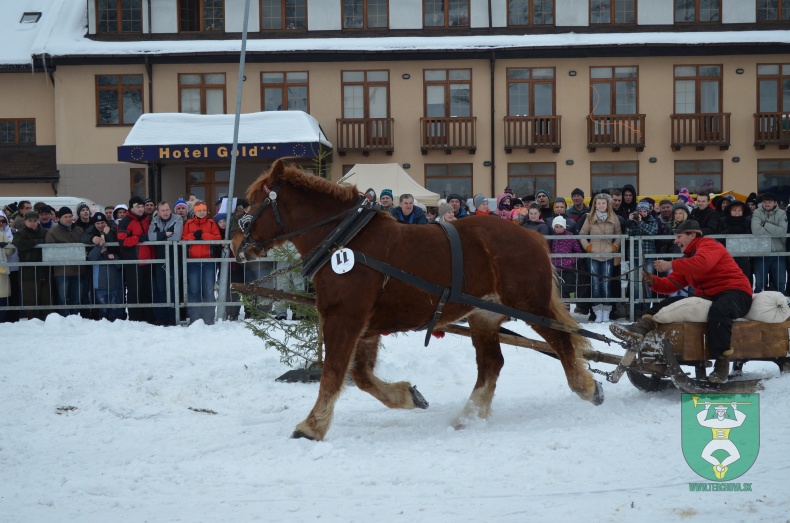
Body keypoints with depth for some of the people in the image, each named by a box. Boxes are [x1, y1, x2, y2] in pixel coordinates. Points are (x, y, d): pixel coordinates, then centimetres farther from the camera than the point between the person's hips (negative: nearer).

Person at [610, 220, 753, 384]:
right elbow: (672, 285, 14)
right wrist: (653, 281, -5)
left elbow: (703, 263, -27)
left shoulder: (708, 245, -4)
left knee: (718, 310, -40)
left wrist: (671, 265, -25)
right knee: (670, 303, -4)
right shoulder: (688, 257, 22)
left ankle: (722, 365, -38)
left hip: (735, 292, -9)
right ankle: (641, 327, -25)